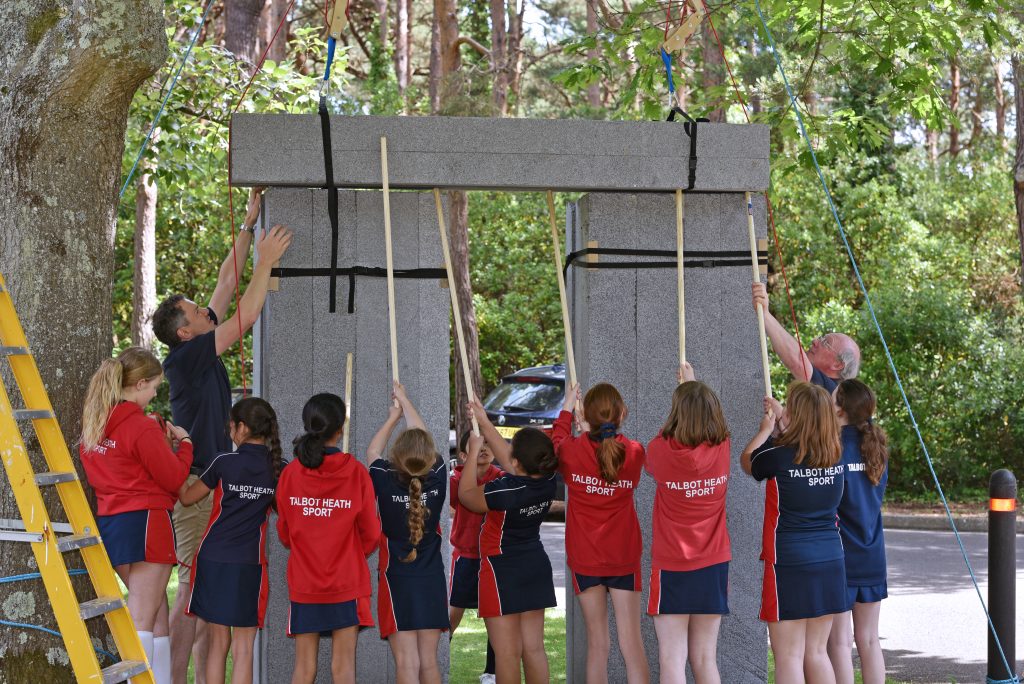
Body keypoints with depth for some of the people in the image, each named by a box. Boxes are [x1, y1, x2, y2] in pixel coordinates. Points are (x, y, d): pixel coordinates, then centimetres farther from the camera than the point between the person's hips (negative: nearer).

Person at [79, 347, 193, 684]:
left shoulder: (94, 425, 9)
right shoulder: (142, 428, -15)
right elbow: (174, 478, -11)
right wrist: (183, 442, 6)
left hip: (110, 521, 8)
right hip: (146, 520, -8)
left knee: (158, 613, 15)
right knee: (142, 619, -5)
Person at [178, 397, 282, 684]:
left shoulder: (224, 463, -5)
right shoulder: (277, 469, 1)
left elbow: (186, 498, 6)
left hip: (213, 559, 0)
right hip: (250, 563, 0)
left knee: (218, 642, 8)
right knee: (243, 649, 2)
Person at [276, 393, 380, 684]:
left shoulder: (290, 474, -4)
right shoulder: (356, 472, -9)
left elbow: (284, 532, 6)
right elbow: (371, 533, -1)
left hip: (303, 582, 2)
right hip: (347, 583, -2)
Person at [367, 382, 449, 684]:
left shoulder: (387, 483, -15)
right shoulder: (437, 480, -8)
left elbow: (372, 452, 7)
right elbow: (423, 440, 9)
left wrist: (393, 417, 21)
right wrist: (405, 400, 23)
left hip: (396, 582, -3)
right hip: (431, 582, 3)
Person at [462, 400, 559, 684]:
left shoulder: (506, 491, -26)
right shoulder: (547, 481, -7)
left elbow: (466, 494, -7)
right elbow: (508, 459, 9)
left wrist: (474, 451, 1)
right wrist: (484, 422, 14)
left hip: (502, 571, -7)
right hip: (536, 568, 7)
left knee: (507, 653, 1)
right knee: (534, 649, 12)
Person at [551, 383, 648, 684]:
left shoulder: (571, 451, -13)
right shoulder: (634, 453, -11)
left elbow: (556, 441, 12)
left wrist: (567, 407, 22)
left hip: (585, 560, 0)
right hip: (624, 558, 0)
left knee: (597, 643, 6)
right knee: (631, 642, 1)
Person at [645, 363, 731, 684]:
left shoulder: (662, 451, -13)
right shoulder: (721, 449, -6)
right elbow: (706, 417, 18)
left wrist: (682, 401, 24)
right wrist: (693, 386, 35)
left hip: (672, 567, -3)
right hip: (714, 567, 3)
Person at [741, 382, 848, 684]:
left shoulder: (778, 456, -14)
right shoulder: (835, 456, 2)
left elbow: (747, 461, 9)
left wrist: (765, 429, 20)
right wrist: (781, 419, 30)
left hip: (789, 563, -6)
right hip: (830, 561, 6)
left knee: (789, 656, -1)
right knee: (816, 652, 13)